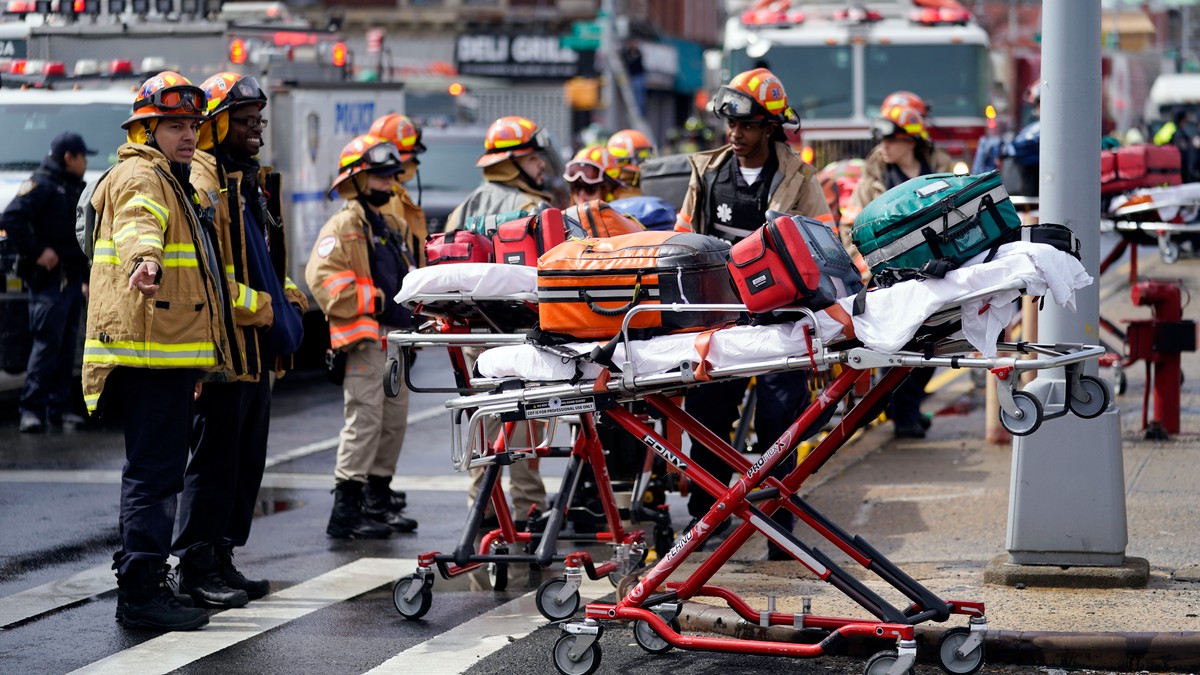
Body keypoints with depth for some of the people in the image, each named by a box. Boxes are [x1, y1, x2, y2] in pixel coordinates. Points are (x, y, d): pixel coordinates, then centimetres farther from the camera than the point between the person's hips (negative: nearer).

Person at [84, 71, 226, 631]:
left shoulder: (171, 181, 26)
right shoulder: (141, 177, -8)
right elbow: (138, 222, -33)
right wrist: (143, 259, -56)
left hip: (168, 353, 11)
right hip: (151, 352, -11)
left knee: (156, 471, 16)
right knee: (155, 473, -12)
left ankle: (140, 580, 23)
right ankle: (141, 594, -13)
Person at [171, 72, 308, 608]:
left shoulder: (252, 182, 19)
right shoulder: (203, 184, -12)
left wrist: (287, 303, 13)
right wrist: (261, 309, -19)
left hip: (257, 350, 10)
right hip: (225, 348, -10)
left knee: (247, 460, 13)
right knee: (215, 458, -6)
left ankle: (221, 559, 20)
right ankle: (196, 566, -1)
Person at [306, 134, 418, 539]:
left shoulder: (387, 226, 22)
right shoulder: (344, 226, -7)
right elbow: (322, 277, -19)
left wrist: (412, 313, 14)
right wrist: (373, 301, -20)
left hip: (393, 336, 9)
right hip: (365, 338, -9)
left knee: (394, 419, 12)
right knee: (364, 418, -12)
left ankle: (376, 500, 20)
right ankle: (345, 512, -12)